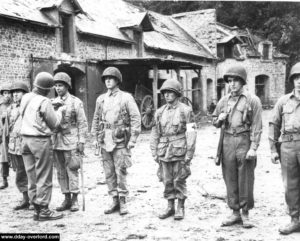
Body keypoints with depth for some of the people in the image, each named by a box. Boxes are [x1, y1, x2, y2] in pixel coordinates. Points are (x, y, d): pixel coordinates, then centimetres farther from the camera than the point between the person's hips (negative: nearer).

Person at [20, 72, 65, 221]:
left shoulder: (25, 98, 7)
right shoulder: (44, 102, -14)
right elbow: (54, 124, -8)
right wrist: (60, 112, 10)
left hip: (25, 138, 7)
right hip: (40, 140, -7)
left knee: (32, 175, 12)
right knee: (44, 176, 0)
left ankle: (36, 208, 19)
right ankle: (43, 210, 4)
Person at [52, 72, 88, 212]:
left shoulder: (76, 102, -2)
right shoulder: (53, 103, 12)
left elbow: (82, 123, -4)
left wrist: (81, 141, -8)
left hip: (71, 142, -5)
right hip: (56, 142, 5)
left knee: (72, 170, -2)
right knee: (61, 172, 7)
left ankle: (74, 200, 7)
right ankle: (67, 199, 17)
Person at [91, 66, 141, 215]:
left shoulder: (126, 98, -2)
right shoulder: (100, 99, 11)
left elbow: (136, 118, -4)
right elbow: (96, 119, 18)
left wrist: (133, 140, -9)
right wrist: (95, 137, 12)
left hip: (120, 141, -4)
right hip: (105, 141, 5)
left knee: (121, 172, -3)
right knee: (109, 173, 7)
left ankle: (123, 201, 8)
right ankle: (114, 201, 18)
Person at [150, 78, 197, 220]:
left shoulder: (185, 110, -3)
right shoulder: (160, 112, 9)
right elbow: (155, 133, 11)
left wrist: (189, 154, -11)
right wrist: (154, 152, 6)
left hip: (179, 151, -4)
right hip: (164, 151, 4)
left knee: (179, 180, 3)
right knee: (167, 181, 9)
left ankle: (180, 208, 16)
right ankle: (170, 207, 22)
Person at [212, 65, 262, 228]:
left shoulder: (253, 100, -2)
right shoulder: (223, 101, 11)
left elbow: (257, 126, -6)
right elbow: (214, 122, 21)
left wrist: (253, 148, -14)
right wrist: (219, 119, -3)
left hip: (245, 141, -4)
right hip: (227, 141, 4)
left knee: (246, 179, 2)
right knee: (230, 179, 7)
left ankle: (245, 213, 14)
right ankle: (235, 213, 18)